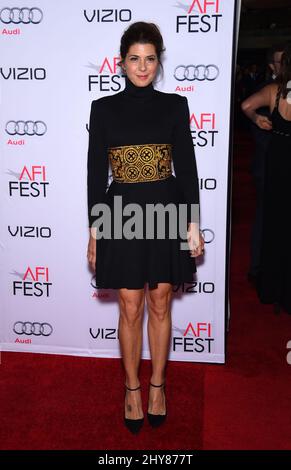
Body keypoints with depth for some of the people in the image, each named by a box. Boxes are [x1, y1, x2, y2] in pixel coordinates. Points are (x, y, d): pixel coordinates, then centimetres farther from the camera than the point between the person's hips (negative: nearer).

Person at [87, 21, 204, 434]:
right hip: (123, 214, 0)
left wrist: (194, 223, -2)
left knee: (160, 306, 11)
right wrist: (94, 232, 0)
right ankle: (132, 388, 28)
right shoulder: (104, 108, 3)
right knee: (131, 310, 8)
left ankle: (157, 385, 30)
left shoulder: (175, 105, 4)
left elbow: (187, 167, 3)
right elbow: (96, 173, 2)